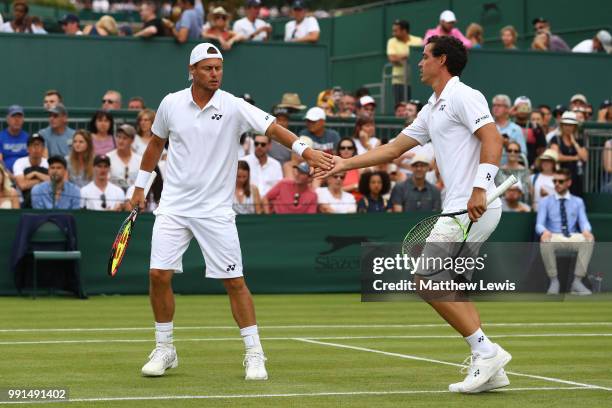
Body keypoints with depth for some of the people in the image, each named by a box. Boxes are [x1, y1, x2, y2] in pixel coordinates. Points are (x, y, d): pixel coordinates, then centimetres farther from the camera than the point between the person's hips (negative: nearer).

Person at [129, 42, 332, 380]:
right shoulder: (170, 104, 1)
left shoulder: (234, 107, -8)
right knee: (159, 275, -5)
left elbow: (272, 128, -20)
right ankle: (164, 349, 13)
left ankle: (254, 355, 5)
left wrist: (305, 151, -35)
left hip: (216, 210, -2)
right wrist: (140, 186, 21)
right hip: (173, 207, 2)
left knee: (234, 281, -4)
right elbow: (156, 143, 17)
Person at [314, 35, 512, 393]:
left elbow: (493, 139, -18)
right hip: (460, 209, 10)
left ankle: (486, 351, -11)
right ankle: (490, 369, 7)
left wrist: (480, 188, -27)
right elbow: (394, 149, 29)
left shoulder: (463, 96, -7)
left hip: (475, 208, -10)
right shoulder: (432, 110, 23)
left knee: (426, 279, -11)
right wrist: (346, 164, 29)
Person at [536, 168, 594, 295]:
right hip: (554, 237, -1)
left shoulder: (578, 202, 16)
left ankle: (577, 282, -33)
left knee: (589, 239, -32)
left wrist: (586, 230, -23)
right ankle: (553, 281, -27)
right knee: (545, 241, -38)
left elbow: (583, 221, 3)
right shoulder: (546, 202, 11)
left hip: (573, 238, 1)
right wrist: (544, 231, -26)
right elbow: (539, 224, 1)